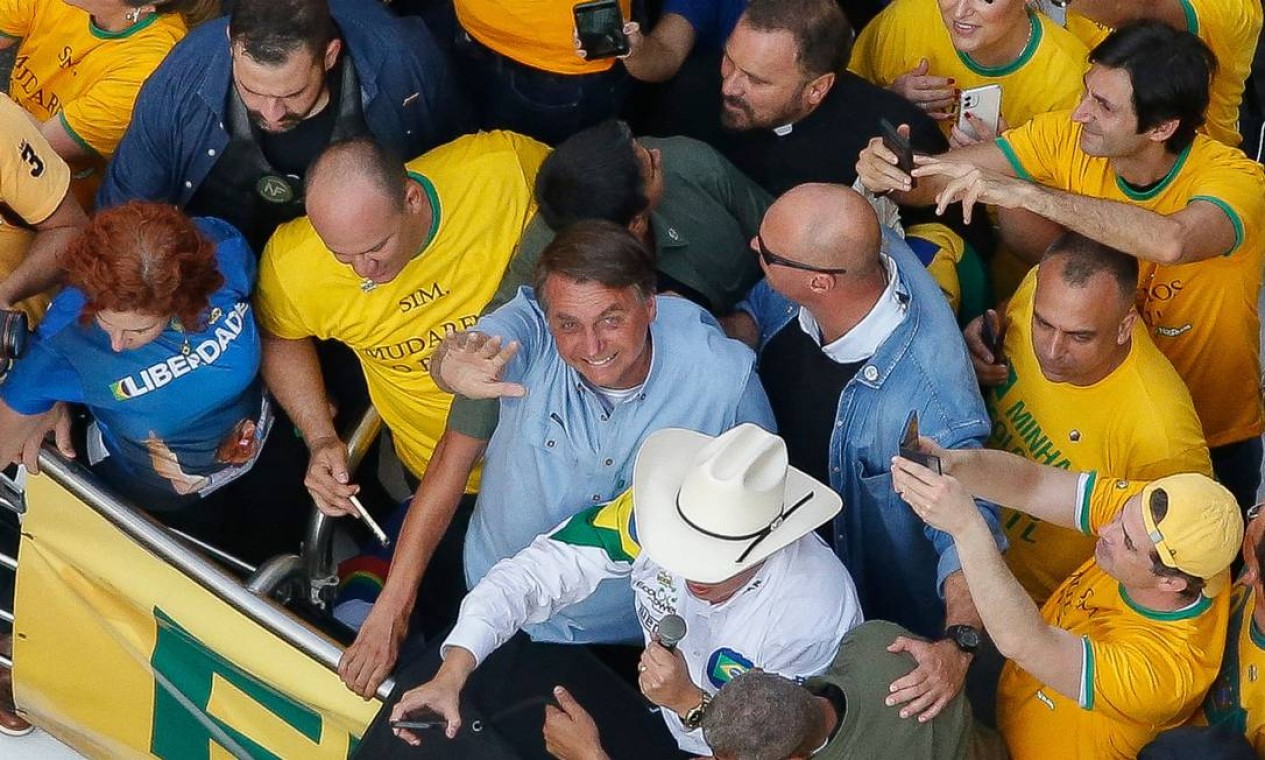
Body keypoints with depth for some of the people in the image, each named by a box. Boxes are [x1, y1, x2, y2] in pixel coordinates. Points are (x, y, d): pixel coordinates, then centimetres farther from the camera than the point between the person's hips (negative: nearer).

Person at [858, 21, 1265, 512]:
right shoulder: (1067, 138, -16)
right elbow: (937, 178, -15)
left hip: (1213, 440, -3)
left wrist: (1021, 192, -52)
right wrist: (887, 172, -39)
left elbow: (1169, 242, -52)